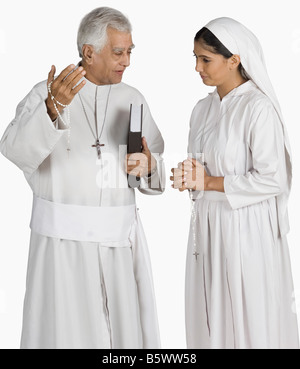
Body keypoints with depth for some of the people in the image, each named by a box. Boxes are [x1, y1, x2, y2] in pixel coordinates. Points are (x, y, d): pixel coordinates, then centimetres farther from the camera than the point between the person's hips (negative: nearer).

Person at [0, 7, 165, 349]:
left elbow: (157, 173, 13)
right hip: (64, 236, -3)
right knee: (66, 332, 0)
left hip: (120, 237, 4)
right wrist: (52, 107, -37)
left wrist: (147, 166, -11)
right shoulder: (45, 94, -3)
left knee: (128, 331, 6)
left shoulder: (133, 99, 9)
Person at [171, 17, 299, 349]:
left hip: (247, 228, -7)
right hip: (208, 225, 7)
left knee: (250, 323, 3)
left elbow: (272, 180, -17)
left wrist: (208, 182, -14)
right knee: (208, 318, 12)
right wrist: (187, 178, -7)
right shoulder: (203, 108, 10)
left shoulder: (258, 107, -13)